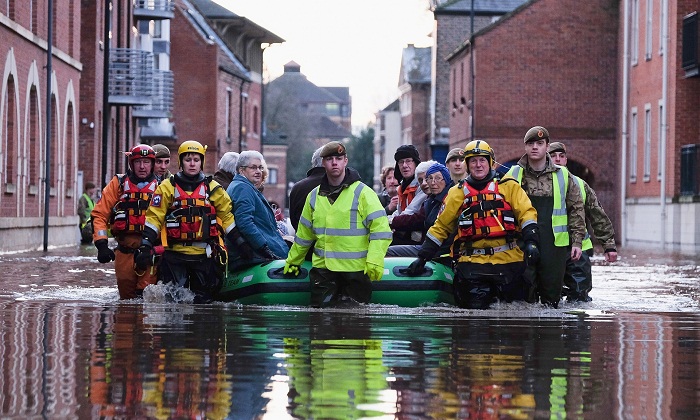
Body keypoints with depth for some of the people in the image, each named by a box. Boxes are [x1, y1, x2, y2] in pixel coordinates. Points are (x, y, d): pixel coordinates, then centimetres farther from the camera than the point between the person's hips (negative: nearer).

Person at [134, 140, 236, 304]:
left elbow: (227, 216, 12)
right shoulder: (168, 187, 5)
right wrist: (145, 246, -8)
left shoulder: (213, 188, 10)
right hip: (175, 253, -2)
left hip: (205, 254, 2)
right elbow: (154, 217, 1)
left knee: (203, 301, 3)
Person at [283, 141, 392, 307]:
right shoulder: (314, 196, 13)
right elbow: (304, 235, 24)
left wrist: (374, 261, -19)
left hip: (357, 269, -4)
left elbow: (380, 229, -10)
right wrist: (293, 261, 27)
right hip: (323, 267, 4)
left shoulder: (362, 192, -3)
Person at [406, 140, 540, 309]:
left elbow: (526, 213, 3)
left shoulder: (508, 187, 9)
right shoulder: (457, 193, 14)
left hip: (508, 259, -1)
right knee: (475, 307, -12)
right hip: (472, 262, 1)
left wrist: (531, 241, -14)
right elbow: (441, 226, 16)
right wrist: (422, 257, 11)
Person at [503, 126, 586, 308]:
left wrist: (577, 242, 3)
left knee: (552, 293, 4)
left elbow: (576, 209, 10)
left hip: (555, 245, 1)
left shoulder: (563, 176, 9)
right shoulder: (513, 175, 7)